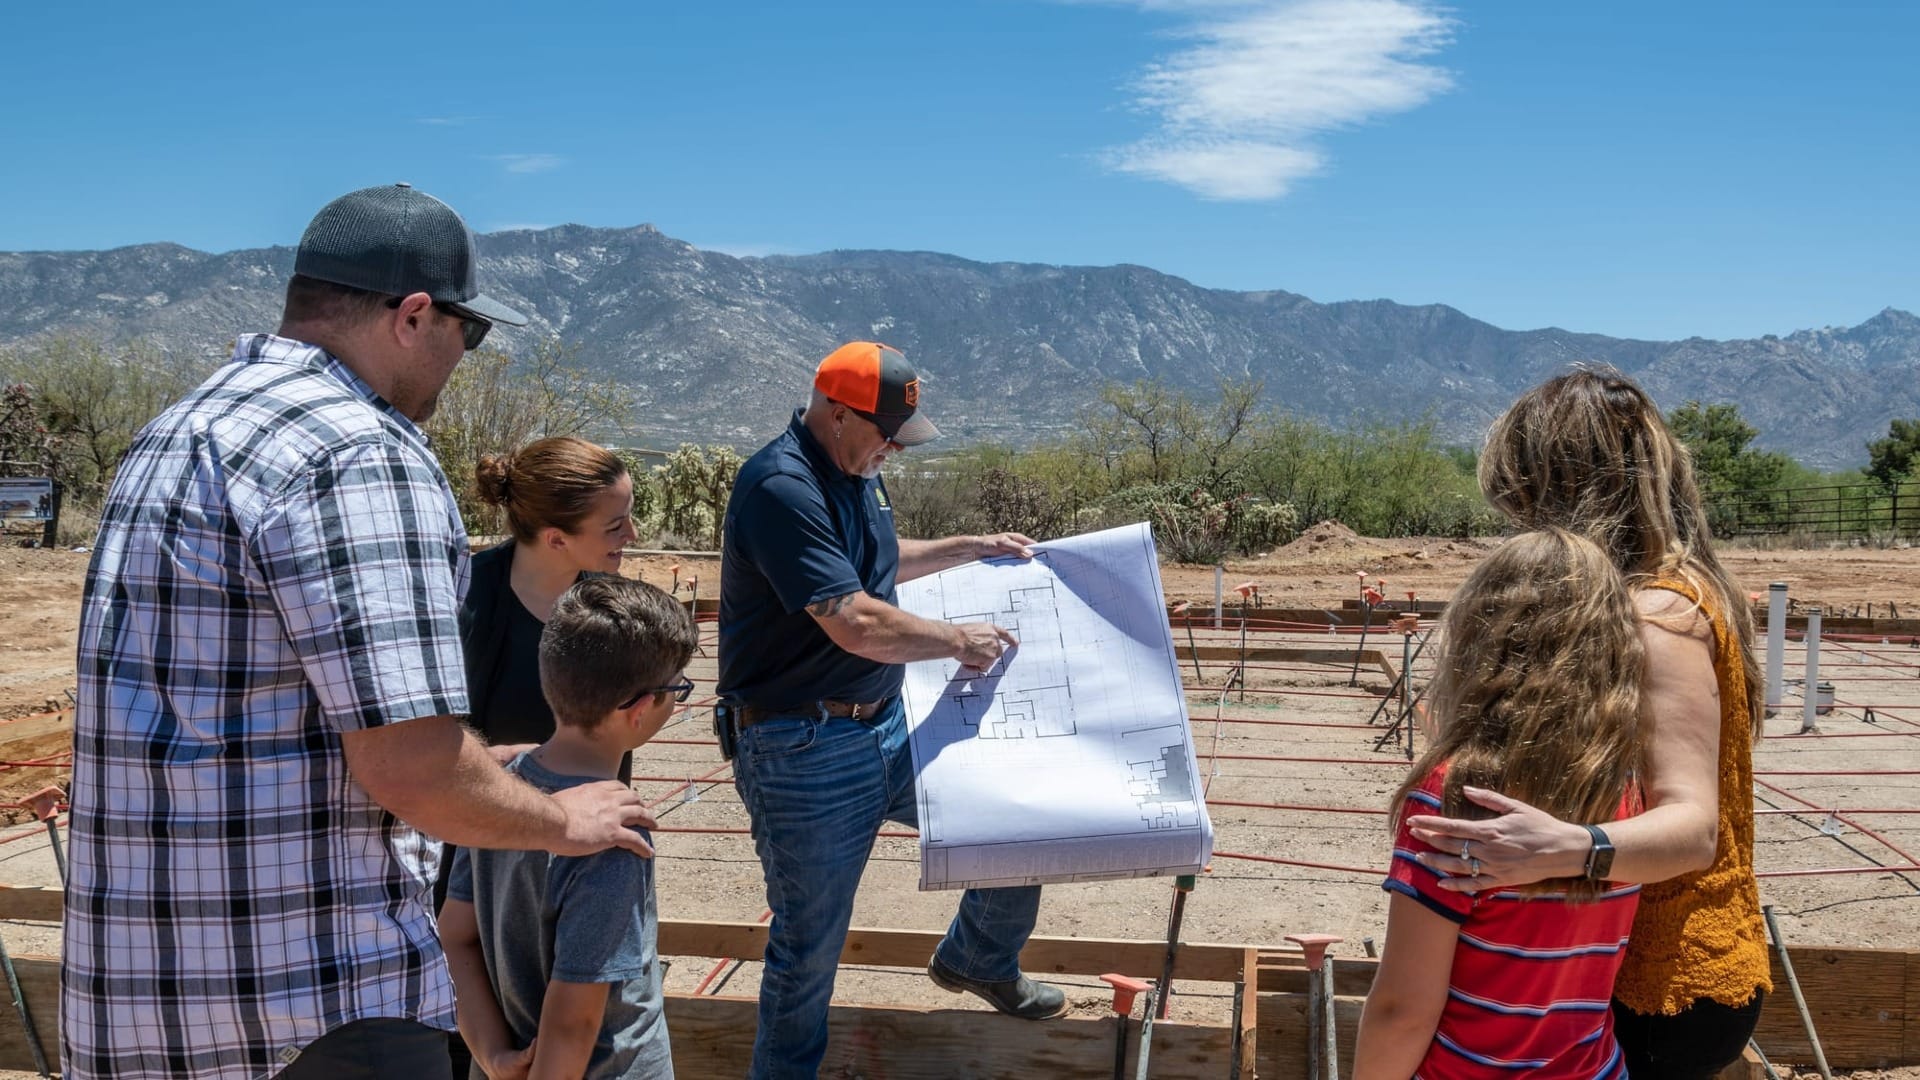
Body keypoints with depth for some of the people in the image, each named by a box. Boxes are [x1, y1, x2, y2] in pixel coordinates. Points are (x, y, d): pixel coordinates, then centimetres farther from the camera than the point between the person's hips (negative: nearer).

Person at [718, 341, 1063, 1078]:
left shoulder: (856, 470, 7)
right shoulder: (781, 487, -23)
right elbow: (854, 623, -29)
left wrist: (972, 548, 21)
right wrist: (958, 641, -14)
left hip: (887, 725, 9)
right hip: (804, 751, -9)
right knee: (810, 947, 5)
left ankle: (980, 960, 38)